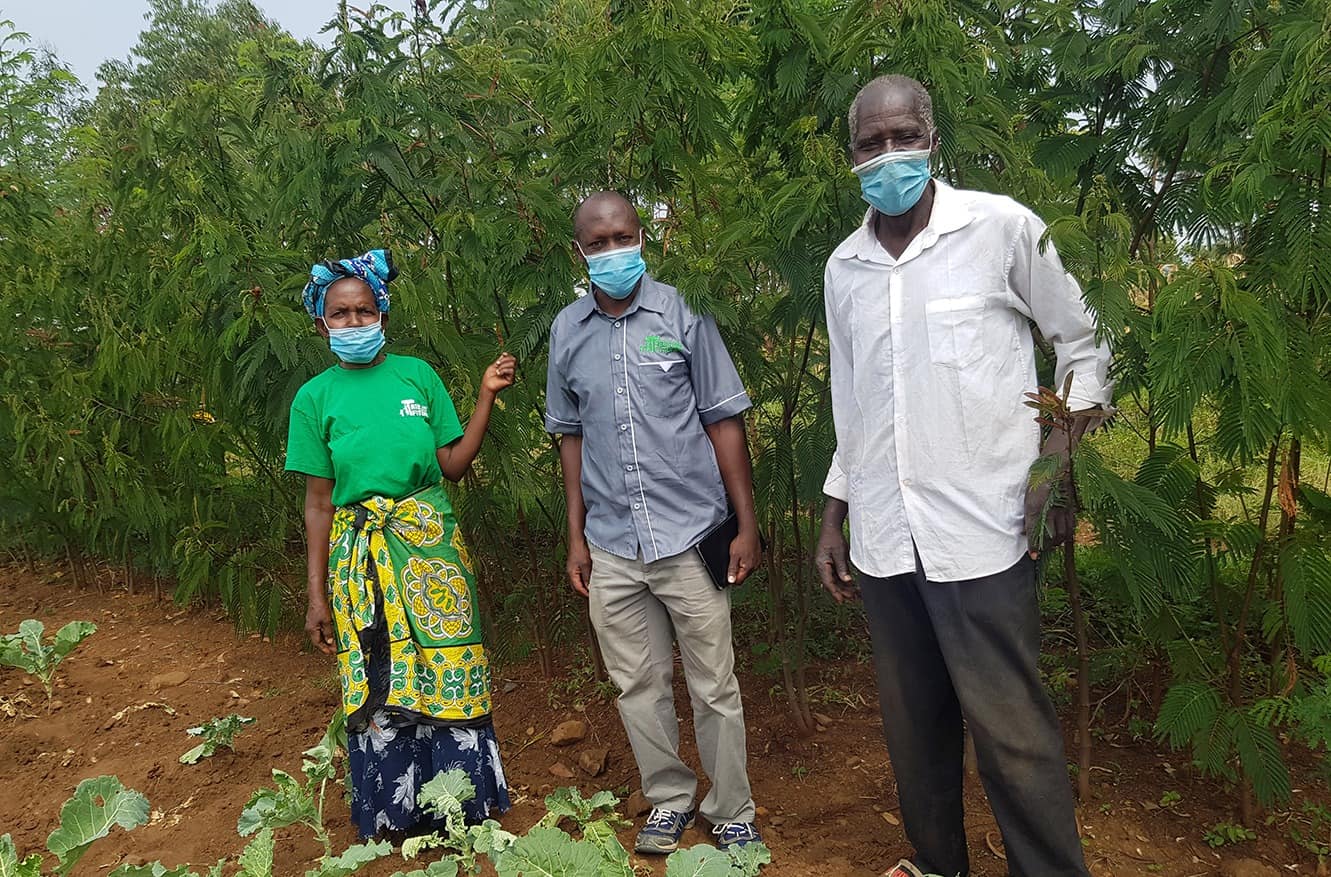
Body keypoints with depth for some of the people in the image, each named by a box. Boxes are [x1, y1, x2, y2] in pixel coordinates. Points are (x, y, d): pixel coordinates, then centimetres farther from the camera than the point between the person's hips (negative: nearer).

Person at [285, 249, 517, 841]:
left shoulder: (417, 375, 4)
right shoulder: (315, 399, 2)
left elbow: (452, 465, 3)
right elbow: (319, 503, 2)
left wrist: (487, 396, -3)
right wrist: (317, 597, 1)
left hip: (430, 547, 1)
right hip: (362, 563, 0)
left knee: (450, 676, 5)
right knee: (378, 691, 6)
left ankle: (463, 805, 24)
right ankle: (396, 815, 26)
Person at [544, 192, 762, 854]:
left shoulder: (681, 313, -3)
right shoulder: (567, 332, 6)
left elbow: (723, 420, -1)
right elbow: (571, 435, 12)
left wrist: (747, 525, -4)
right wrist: (576, 537, 10)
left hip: (691, 536, -3)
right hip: (611, 549, 3)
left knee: (714, 687, 6)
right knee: (638, 686, 13)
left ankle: (732, 813, 24)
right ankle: (669, 801, 32)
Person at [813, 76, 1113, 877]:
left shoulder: (1002, 227, -2)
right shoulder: (843, 267, 10)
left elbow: (1083, 342, 4)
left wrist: (1058, 464, -9)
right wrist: (834, 519, 17)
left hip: (981, 531, -4)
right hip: (883, 540, 4)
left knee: (1013, 735, -3)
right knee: (913, 724, 14)